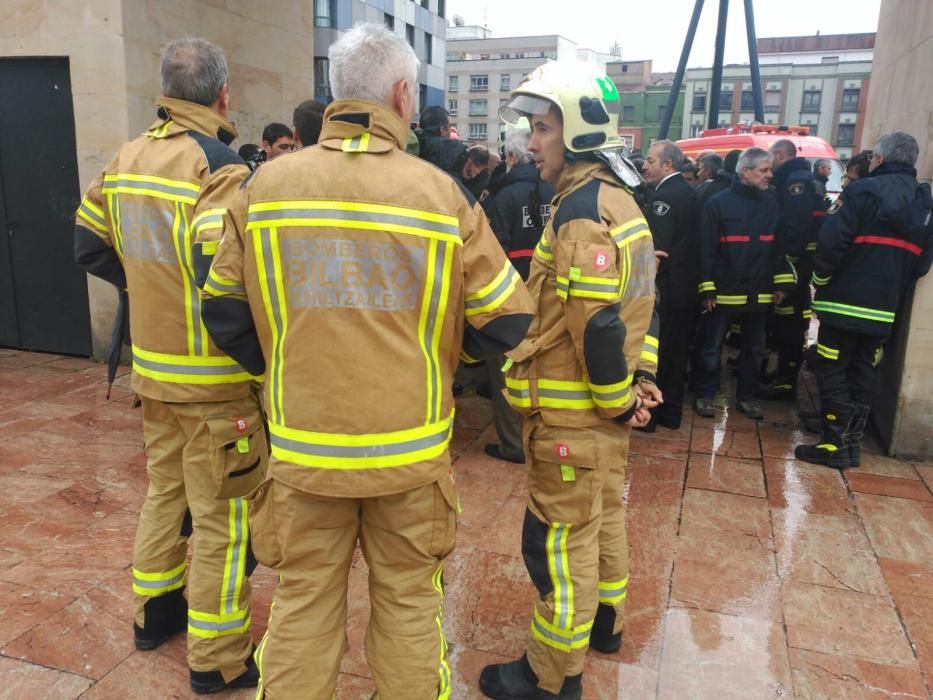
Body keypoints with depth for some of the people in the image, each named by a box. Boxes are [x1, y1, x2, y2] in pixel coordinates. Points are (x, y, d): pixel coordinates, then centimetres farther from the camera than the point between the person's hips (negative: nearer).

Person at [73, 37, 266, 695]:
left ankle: (155, 612, 41)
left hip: (152, 365, 8)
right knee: (222, 517, 5)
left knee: (165, 492, 24)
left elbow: (90, 245, 14)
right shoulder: (218, 166, -19)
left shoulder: (125, 159, 6)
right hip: (215, 376, -8)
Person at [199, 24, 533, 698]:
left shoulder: (265, 186, -4)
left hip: (302, 444, 1)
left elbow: (224, 313, 1)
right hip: (410, 449, -1)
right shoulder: (443, 192, -9)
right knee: (409, 601, 18)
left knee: (302, 602, 18)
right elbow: (507, 322, -6)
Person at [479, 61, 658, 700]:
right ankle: (604, 621, 43)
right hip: (606, 404, 10)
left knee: (559, 538, 3)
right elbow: (638, 301, 13)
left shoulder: (581, 210, -21)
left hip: (574, 410, -10)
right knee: (603, 514, 23)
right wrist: (635, 380, 11)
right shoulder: (620, 199, 11)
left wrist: (620, 399, -13)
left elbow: (598, 324, -25)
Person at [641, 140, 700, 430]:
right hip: (685, 287, 9)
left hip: (664, 289, -9)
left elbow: (656, 246, -22)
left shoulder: (663, 196, -17)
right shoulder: (689, 193, 12)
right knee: (676, 352, 14)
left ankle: (647, 412, 11)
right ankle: (671, 411, 24)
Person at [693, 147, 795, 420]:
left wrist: (782, 283, 3)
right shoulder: (718, 203, -6)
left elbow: (779, 247, 11)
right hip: (723, 291, -4)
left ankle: (746, 396, 25)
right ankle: (705, 395, 17)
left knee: (754, 348, 13)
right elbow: (706, 249, -9)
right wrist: (707, 289, -12)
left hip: (760, 293, 5)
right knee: (712, 347, 4)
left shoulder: (771, 204, 8)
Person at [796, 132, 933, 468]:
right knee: (862, 372, 14)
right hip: (884, 308, 7)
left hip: (845, 301, -7)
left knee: (832, 371, 0)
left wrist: (821, 279, -4)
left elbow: (831, 242, -18)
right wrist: (893, 287, 20)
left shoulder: (863, 190, -10)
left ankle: (834, 445, 2)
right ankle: (852, 441, 20)